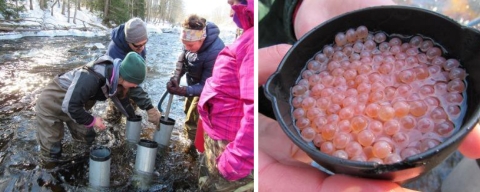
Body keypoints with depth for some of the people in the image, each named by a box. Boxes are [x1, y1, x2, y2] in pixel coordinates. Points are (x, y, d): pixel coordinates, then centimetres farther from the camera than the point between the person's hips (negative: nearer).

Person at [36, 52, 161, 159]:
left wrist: (150, 109, -7)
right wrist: (91, 120, -24)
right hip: (51, 102, -6)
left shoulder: (115, 77, -17)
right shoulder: (91, 78, -42)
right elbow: (69, 106, -36)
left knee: (87, 139, 7)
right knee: (52, 153, -2)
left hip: (74, 105, 7)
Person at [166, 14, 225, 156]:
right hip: (195, 82, 8)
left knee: (192, 120, -4)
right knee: (188, 110, 27)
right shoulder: (194, 38, -23)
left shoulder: (215, 52, -43)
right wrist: (176, 77, -22)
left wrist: (184, 91, -46)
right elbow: (182, 59, -6)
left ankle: (193, 147, 22)